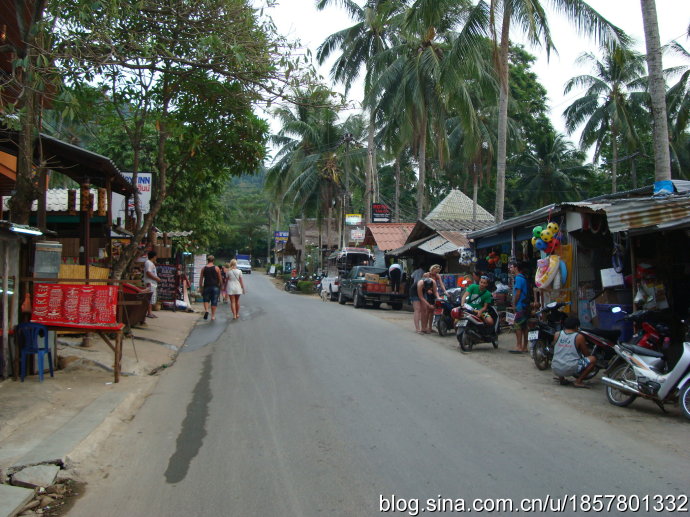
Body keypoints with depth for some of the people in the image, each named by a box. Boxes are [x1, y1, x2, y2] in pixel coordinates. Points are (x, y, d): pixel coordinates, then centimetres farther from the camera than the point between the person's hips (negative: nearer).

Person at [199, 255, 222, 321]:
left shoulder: (204, 268, 3)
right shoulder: (216, 268, -2)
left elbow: (201, 279, 5)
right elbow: (220, 279, 1)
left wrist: (201, 288, 11)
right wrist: (220, 286, 13)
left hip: (206, 287, 1)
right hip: (215, 286, -1)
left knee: (206, 300, 16)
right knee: (214, 302, 5)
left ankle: (206, 310, -9)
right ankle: (213, 316, 8)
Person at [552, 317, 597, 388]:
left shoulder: (557, 335, 7)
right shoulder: (579, 337, -3)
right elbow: (587, 354, 9)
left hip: (555, 369, 5)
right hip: (571, 369, -5)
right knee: (593, 359, 9)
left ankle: (561, 378, 18)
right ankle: (578, 381, 1)